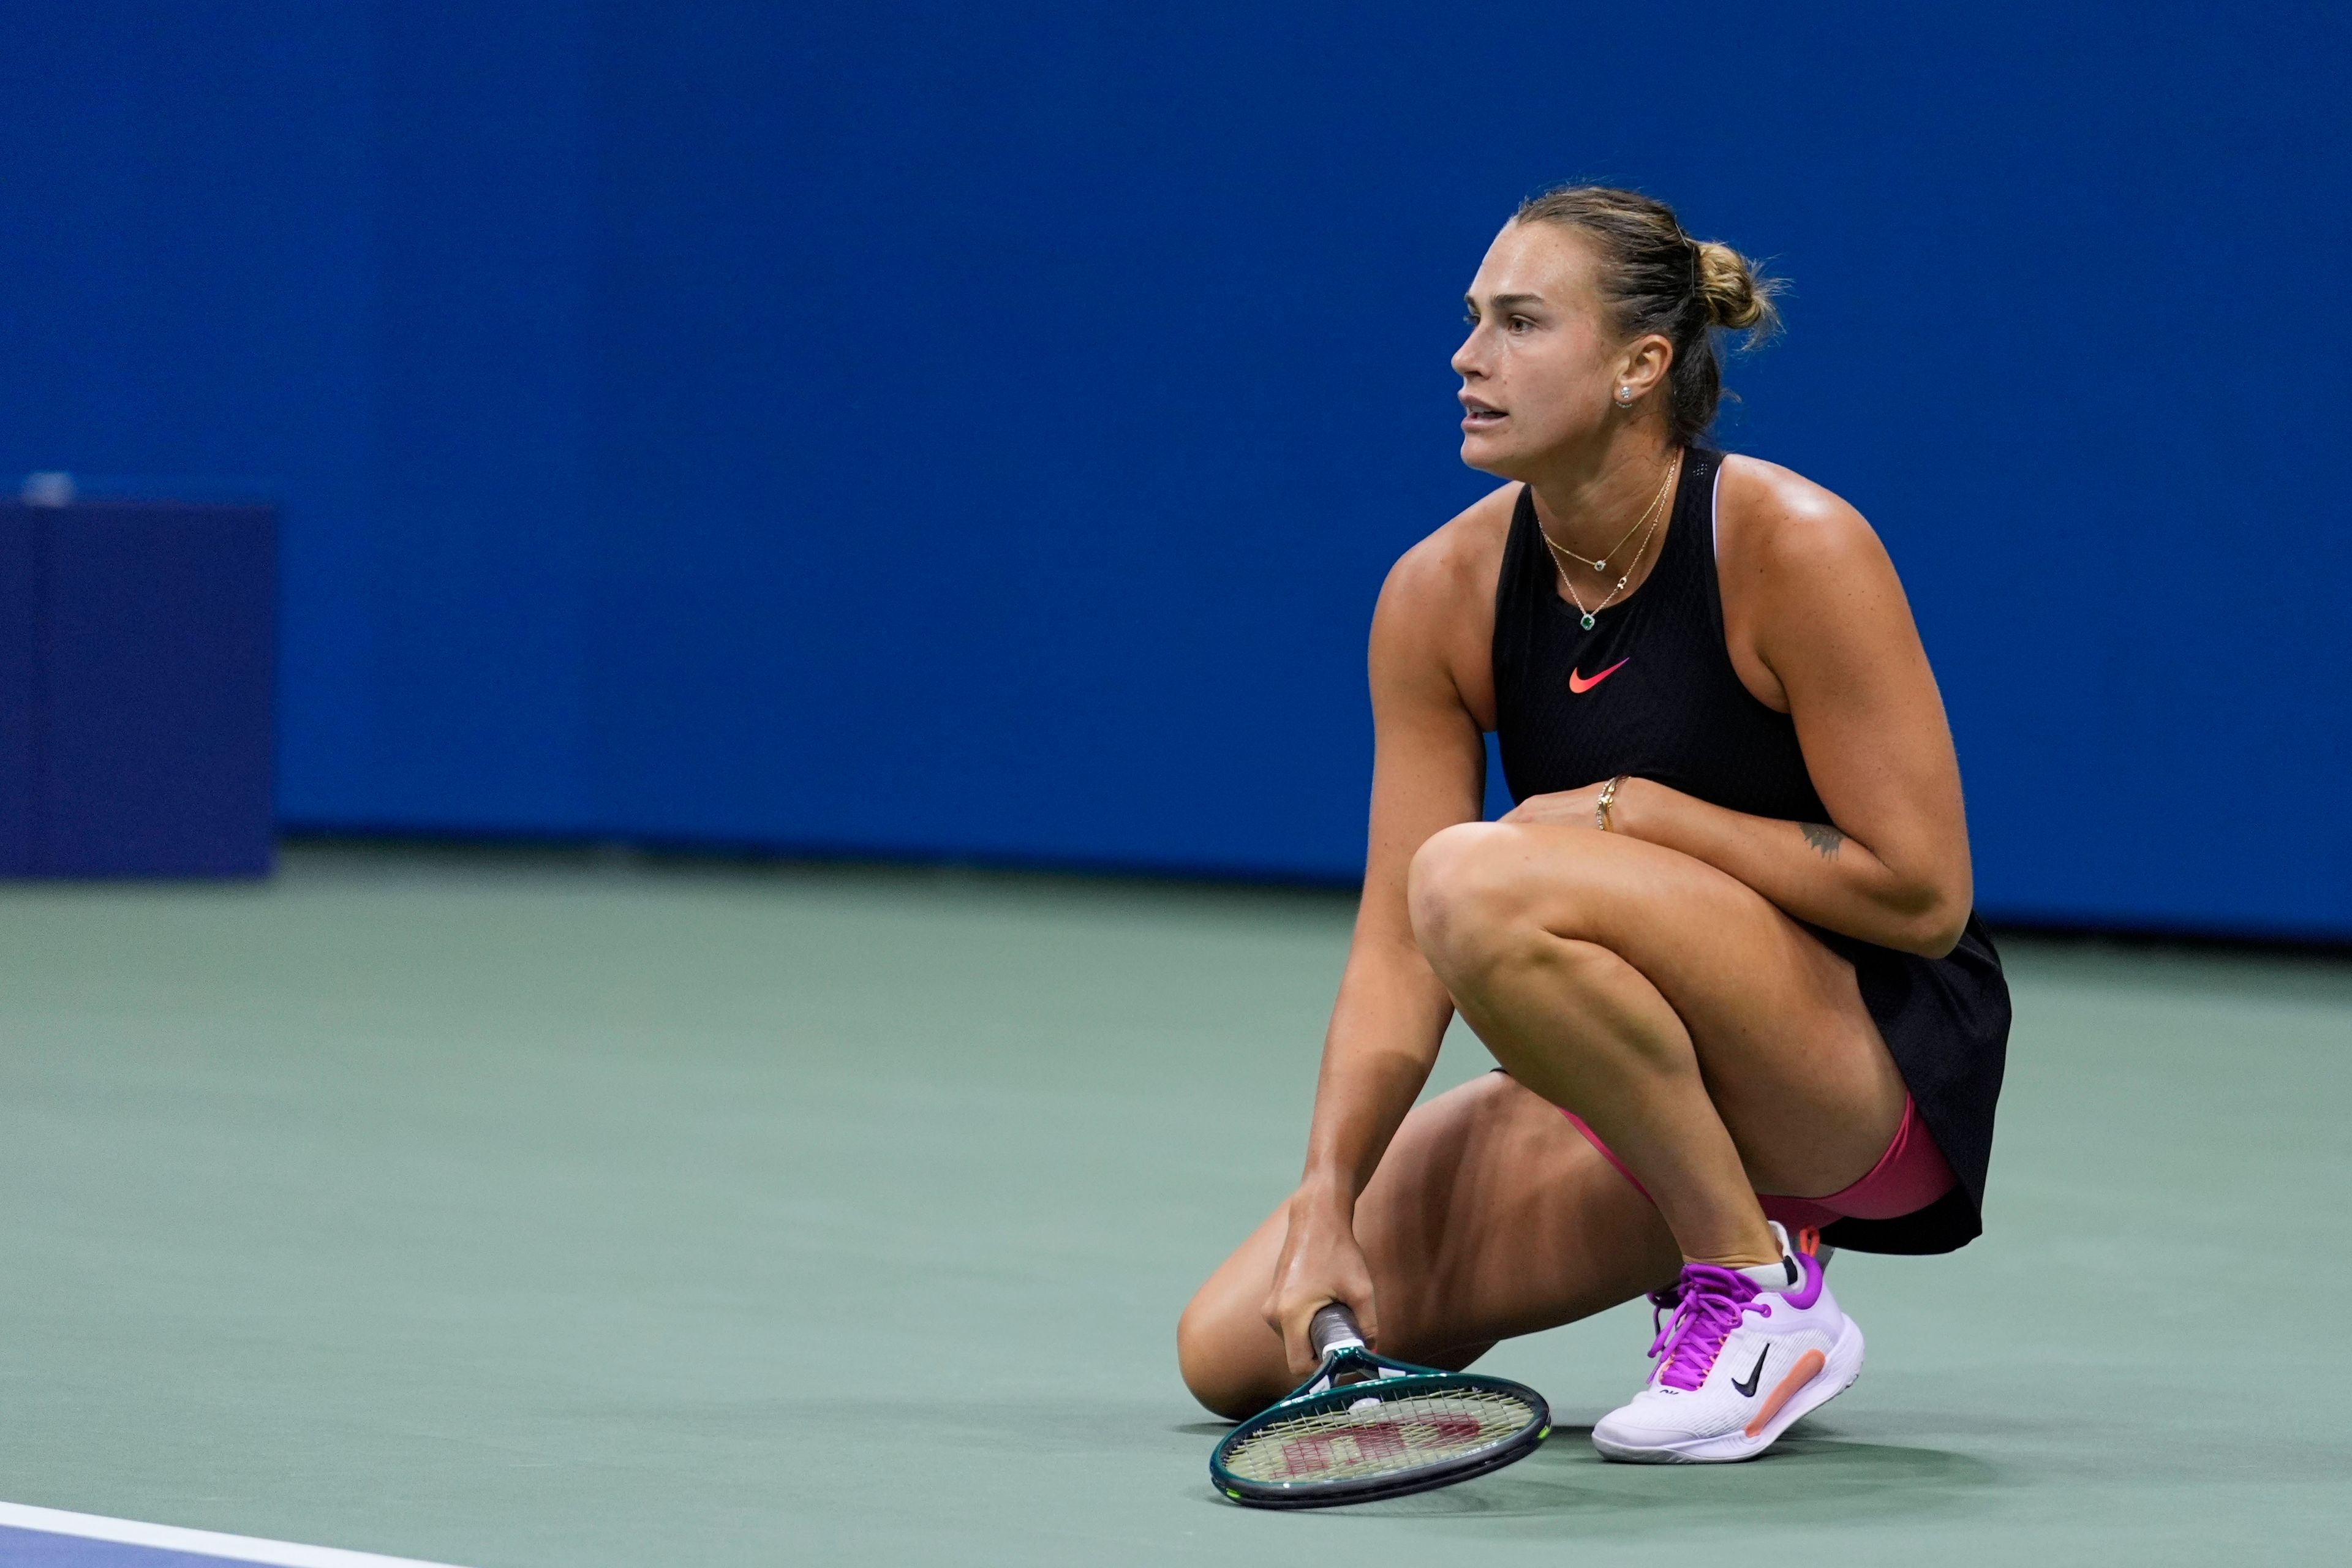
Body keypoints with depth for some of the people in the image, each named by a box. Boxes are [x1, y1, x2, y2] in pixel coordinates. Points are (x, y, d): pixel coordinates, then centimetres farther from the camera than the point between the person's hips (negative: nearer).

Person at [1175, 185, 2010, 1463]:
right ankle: (1701, 1237, 14)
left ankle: (1762, 1287, -17)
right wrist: (1328, 1203, -19)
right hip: (1644, 1089, 7)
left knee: (1483, 880, -32)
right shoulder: (1443, 593, -2)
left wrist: (1635, 810, -19)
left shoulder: (1795, 547, -17)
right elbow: (1396, 947, -6)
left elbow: (1924, 897, -18)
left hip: (1879, 1060, -7)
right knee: (1243, 1352, -5)